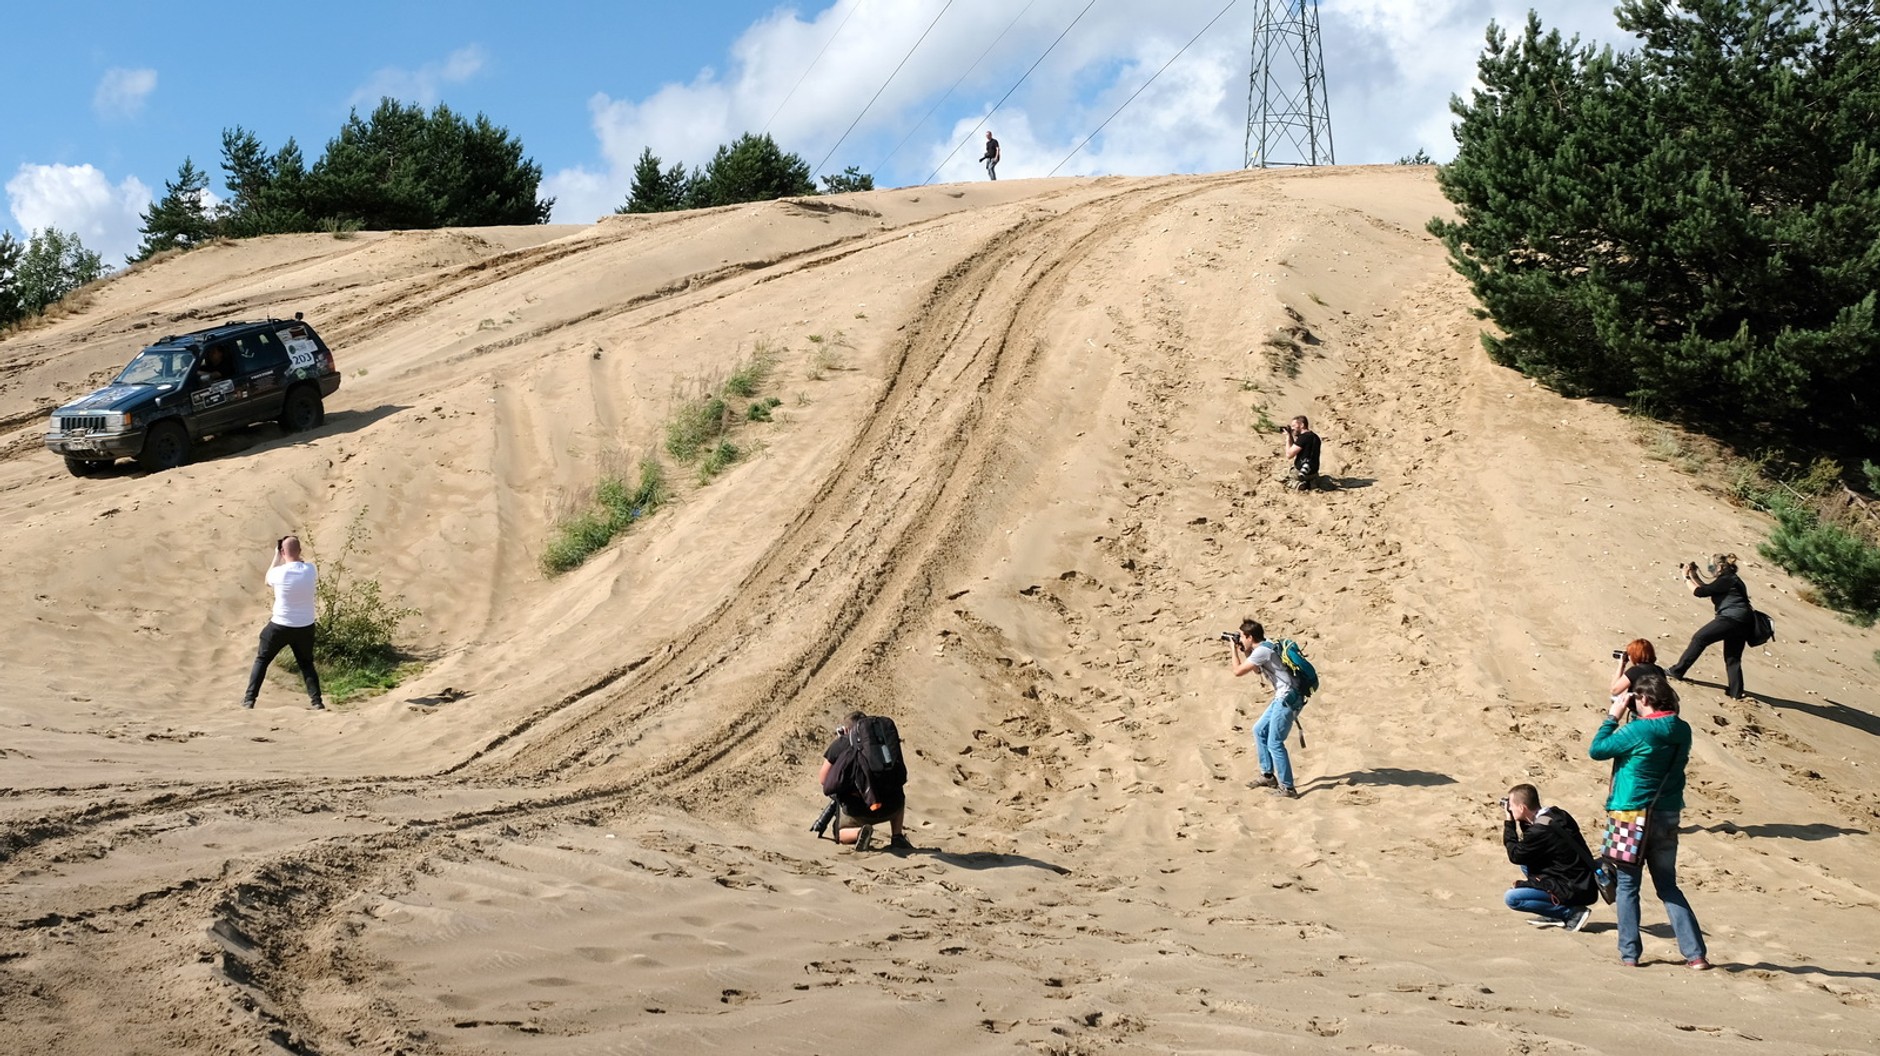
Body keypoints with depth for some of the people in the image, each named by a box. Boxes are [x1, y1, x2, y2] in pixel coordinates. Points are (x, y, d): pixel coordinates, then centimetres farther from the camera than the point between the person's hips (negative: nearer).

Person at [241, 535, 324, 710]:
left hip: (280, 626, -2)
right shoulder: (309, 570, -9)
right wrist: (297, 556, 16)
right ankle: (317, 702, 7)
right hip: (305, 627, 2)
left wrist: (276, 556, 12)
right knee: (306, 663, 18)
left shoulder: (279, 572, -16)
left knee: (262, 660, 15)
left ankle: (249, 699, 14)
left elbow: (268, 580, 10)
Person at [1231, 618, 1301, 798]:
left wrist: (1234, 649, -1)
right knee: (1259, 730, 19)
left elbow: (1238, 671, -15)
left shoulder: (1262, 651, -16)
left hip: (1287, 699, -11)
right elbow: (1255, 669, 30)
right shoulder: (1265, 647, 14)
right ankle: (1268, 776, 27)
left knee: (1275, 743, -8)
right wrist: (1241, 650, 20)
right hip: (1283, 698, 11)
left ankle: (1288, 788, -5)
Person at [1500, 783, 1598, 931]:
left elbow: (1515, 856, -8)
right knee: (1526, 861, 21)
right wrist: (1520, 823, 8)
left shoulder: (1541, 830, -22)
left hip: (1574, 890, -9)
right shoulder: (1555, 814, 6)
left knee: (1511, 898, -13)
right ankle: (1555, 913, 16)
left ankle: (1572, 913, -9)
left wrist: (1509, 824, 0)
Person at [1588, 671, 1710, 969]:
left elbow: (1596, 749, -11)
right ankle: (1695, 953, 8)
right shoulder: (1682, 730, 1)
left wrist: (1613, 716, -2)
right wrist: (1631, 719, 9)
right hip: (1667, 817, 6)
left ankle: (1629, 953, 9)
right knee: (1668, 886, 14)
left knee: (1627, 886, 7)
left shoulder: (1637, 731, -19)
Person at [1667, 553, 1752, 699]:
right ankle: (1736, 693, 9)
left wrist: (1687, 577, 3)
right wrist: (1694, 575, 23)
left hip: (1731, 619, -10)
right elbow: (1707, 588, 29)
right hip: (1742, 624, 10)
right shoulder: (1731, 579, 21)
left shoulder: (1725, 580, -9)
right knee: (1733, 658, 13)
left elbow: (1699, 592, -10)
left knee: (1699, 638, -1)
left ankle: (1677, 670, 3)